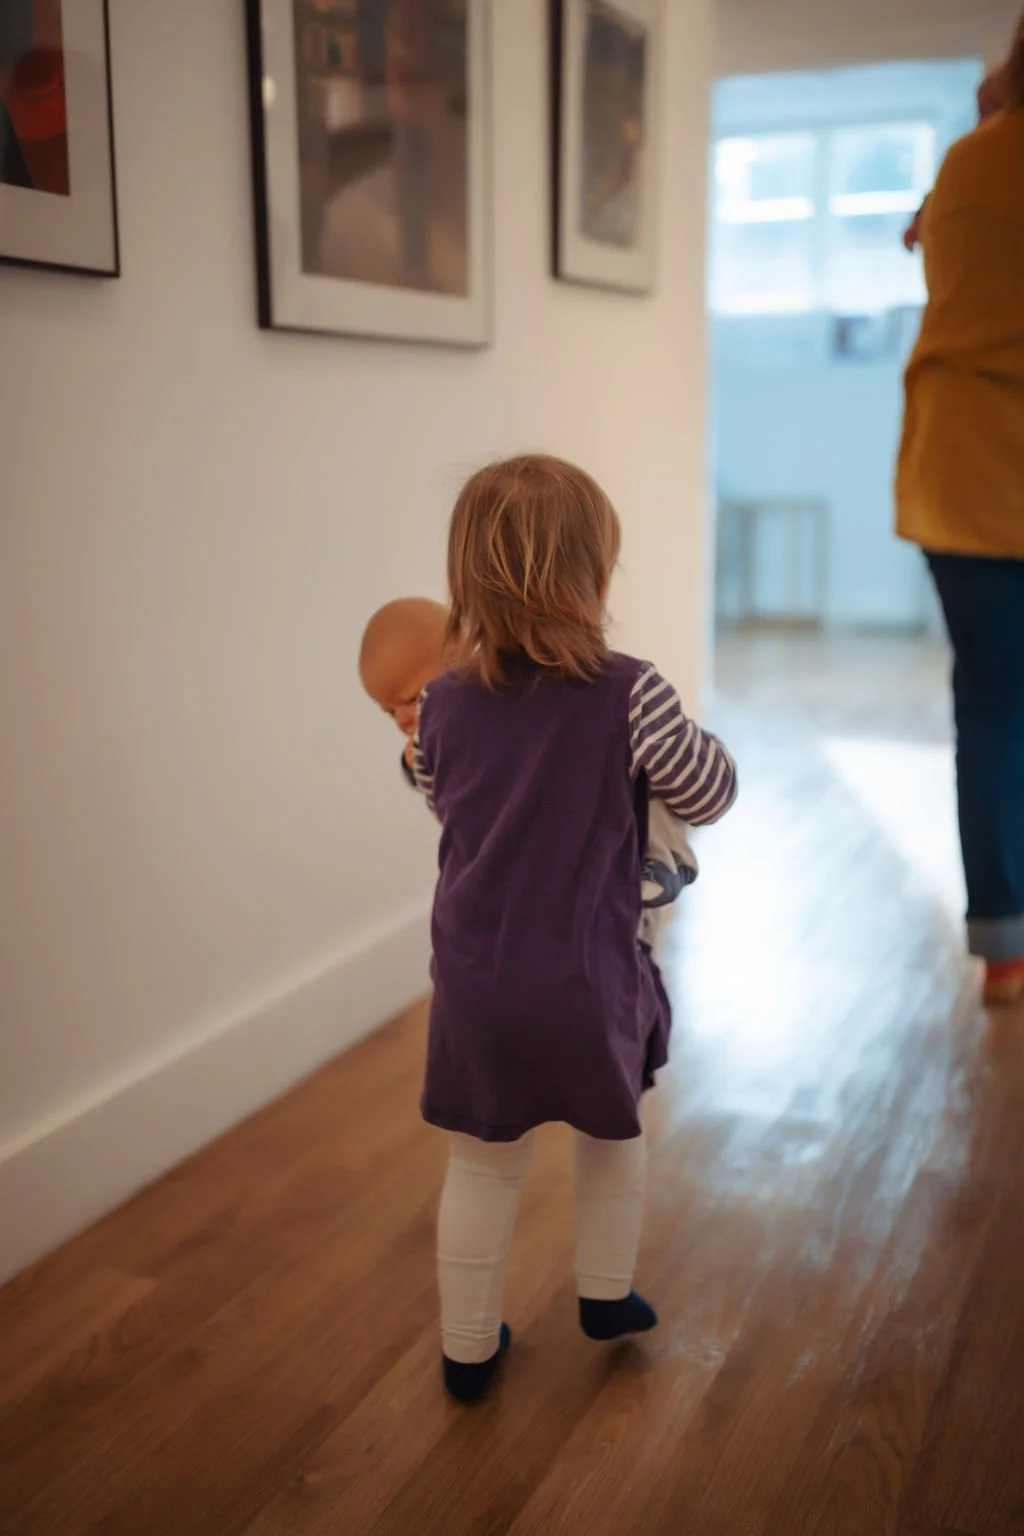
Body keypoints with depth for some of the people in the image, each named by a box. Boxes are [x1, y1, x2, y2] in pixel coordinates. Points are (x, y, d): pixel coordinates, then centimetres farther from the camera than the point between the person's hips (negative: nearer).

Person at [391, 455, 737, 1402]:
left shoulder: (444, 704, -5)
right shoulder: (630, 696, -17)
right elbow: (708, 797, -3)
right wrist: (697, 738, 13)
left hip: (475, 984, 2)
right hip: (589, 980, -2)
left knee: (483, 1167, 17)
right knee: (614, 1128, 26)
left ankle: (468, 1349, 30)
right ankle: (608, 1296, 42)